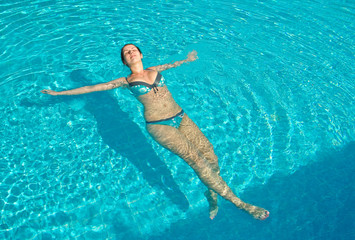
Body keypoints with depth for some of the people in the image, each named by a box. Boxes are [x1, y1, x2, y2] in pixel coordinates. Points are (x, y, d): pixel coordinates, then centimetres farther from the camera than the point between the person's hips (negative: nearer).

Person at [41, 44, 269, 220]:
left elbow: (171, 64, 39)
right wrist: (59, 93, 13)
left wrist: (187, 60, 57)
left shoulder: (155, 70, 17)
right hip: (159, 126, -5)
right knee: (196, 159, -16)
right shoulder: (126, 81, 7)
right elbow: (92, 87, 10)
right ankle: (239, 203, -10)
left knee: (210, 154, -10)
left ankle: (212, 195, 13)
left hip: (181, 117, 5)